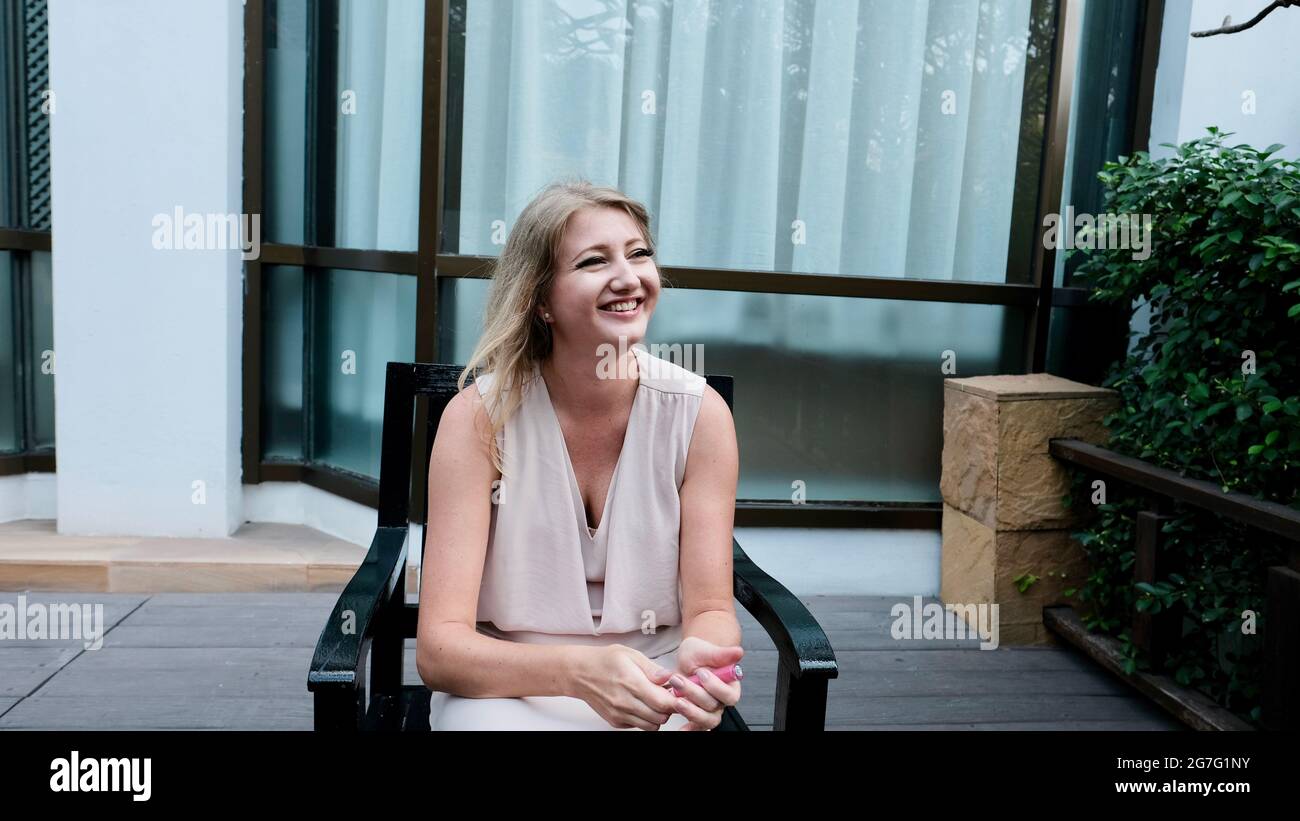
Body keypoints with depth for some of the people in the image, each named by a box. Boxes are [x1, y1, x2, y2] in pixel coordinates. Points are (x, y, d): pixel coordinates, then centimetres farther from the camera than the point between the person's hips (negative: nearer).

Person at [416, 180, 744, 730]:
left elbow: (710, 609, -5)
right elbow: (438, 647, -16)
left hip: (651, 694, 1)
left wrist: (699, 658, -29)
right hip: (505, 689, -1)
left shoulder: (699, 414, -8)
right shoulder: (480, 417, -13)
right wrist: (581, 670, -34)